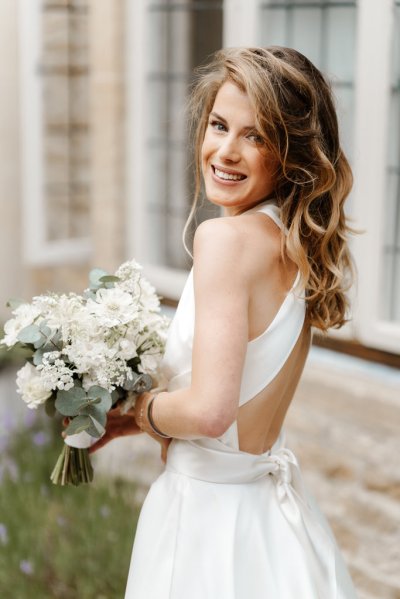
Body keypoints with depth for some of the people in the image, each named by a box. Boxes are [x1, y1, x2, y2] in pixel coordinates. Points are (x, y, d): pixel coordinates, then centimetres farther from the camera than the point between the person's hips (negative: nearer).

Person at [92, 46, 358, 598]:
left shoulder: (228, 237, -22)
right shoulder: (298, 247, 3)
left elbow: (208, 411, -26)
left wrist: (135, 410, -6)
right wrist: (128, 423, 12)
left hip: (211, 514, -8)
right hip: (272, 507, 8)